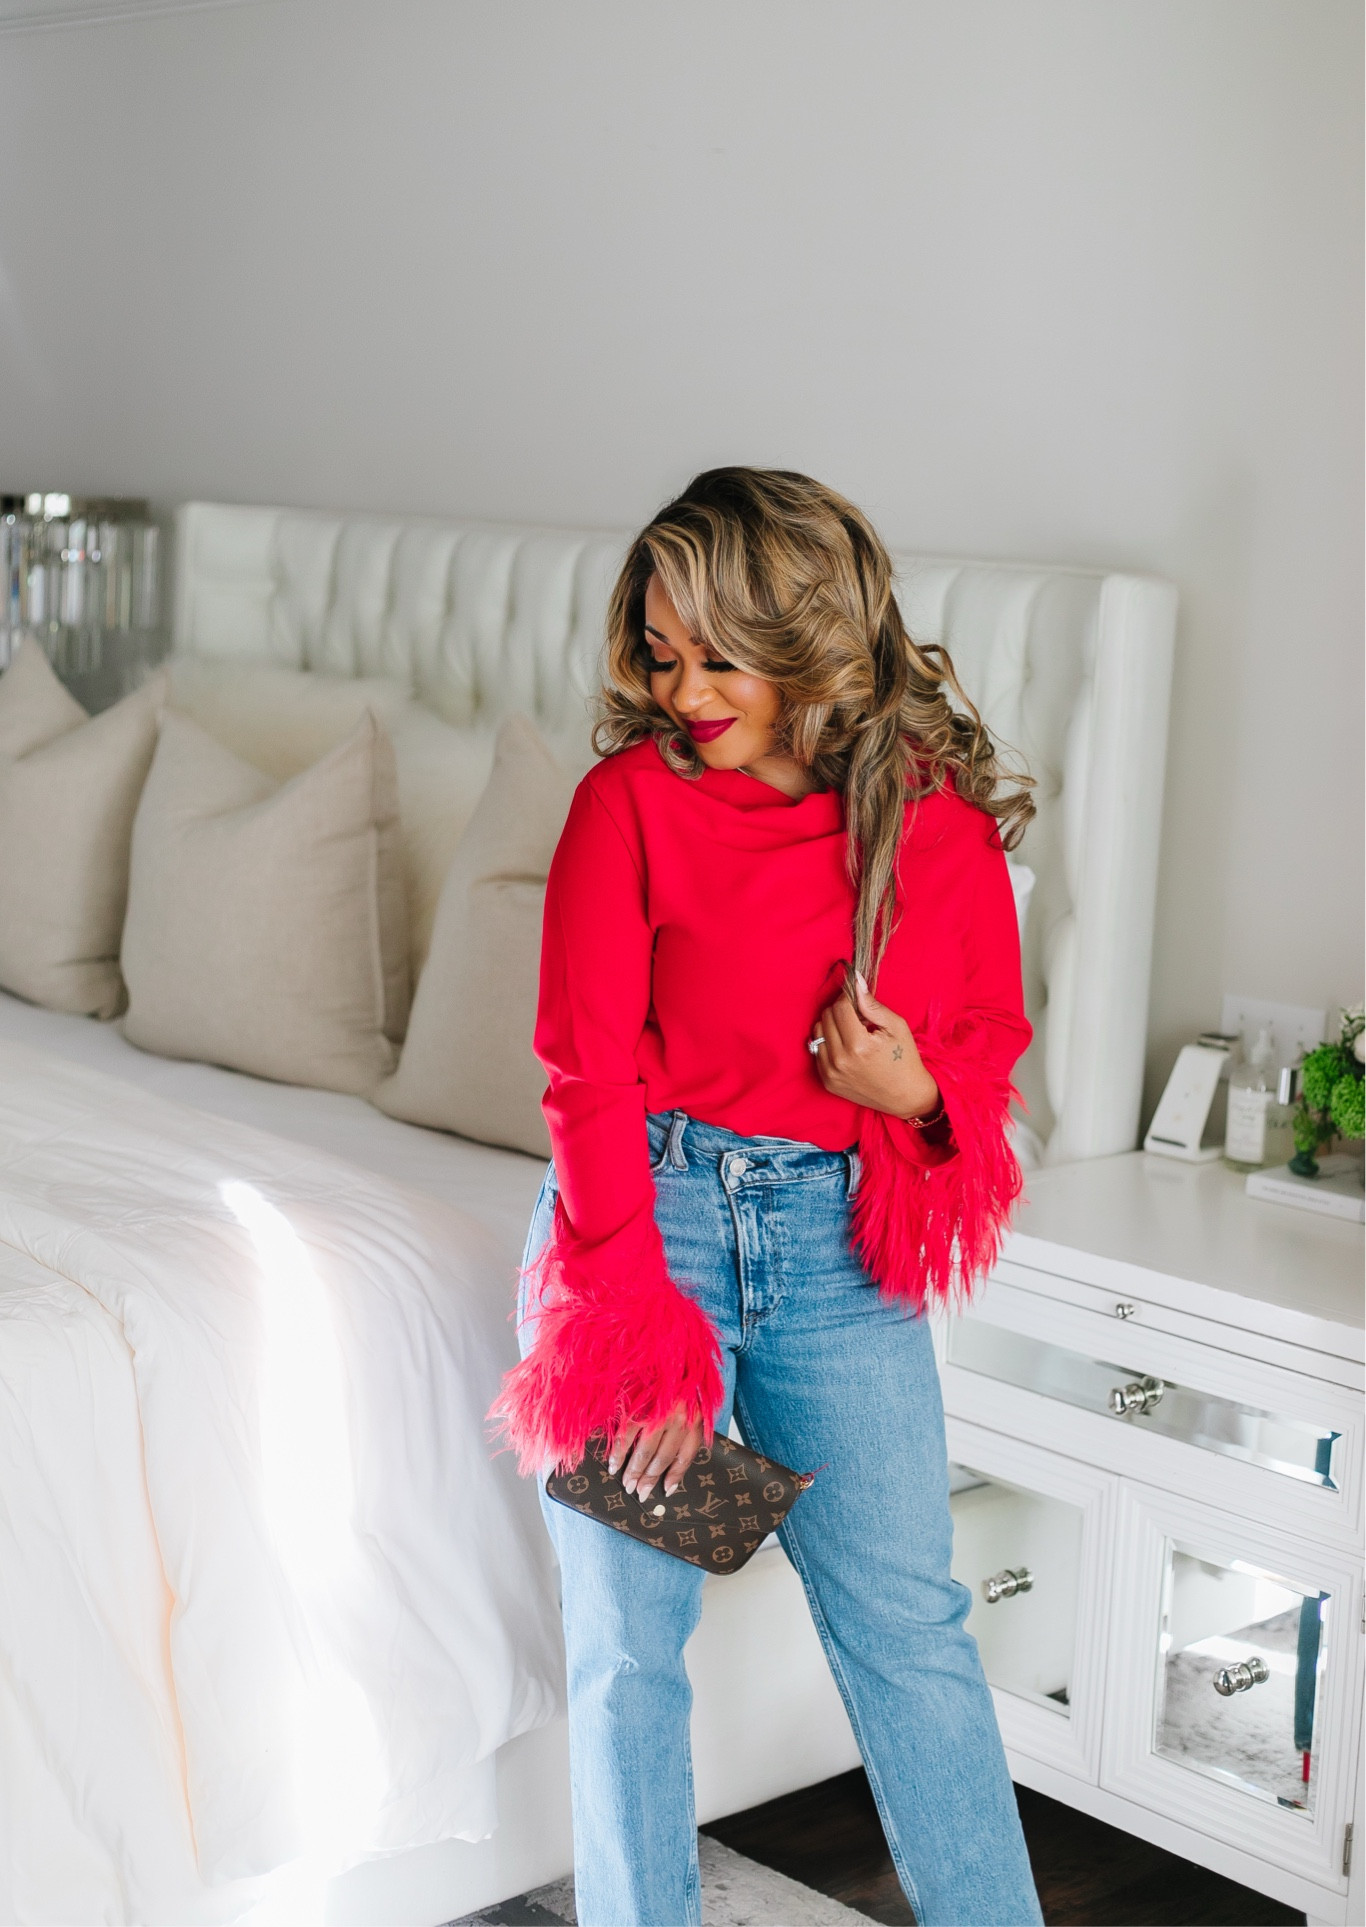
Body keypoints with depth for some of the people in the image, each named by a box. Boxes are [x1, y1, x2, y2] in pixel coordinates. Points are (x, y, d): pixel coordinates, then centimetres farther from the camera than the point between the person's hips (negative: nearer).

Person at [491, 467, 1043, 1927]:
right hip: (647, 1209, -1)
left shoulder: (943, 818, -1)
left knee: (909, 1620, 5)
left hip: (841, 1239, 2)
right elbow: (588, 1075, -8)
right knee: (627, 1639, 3)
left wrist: (922, 1087, -12)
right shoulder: (631, 799, -7)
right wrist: (643, 1324, -13)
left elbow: (995, 1031, 12)